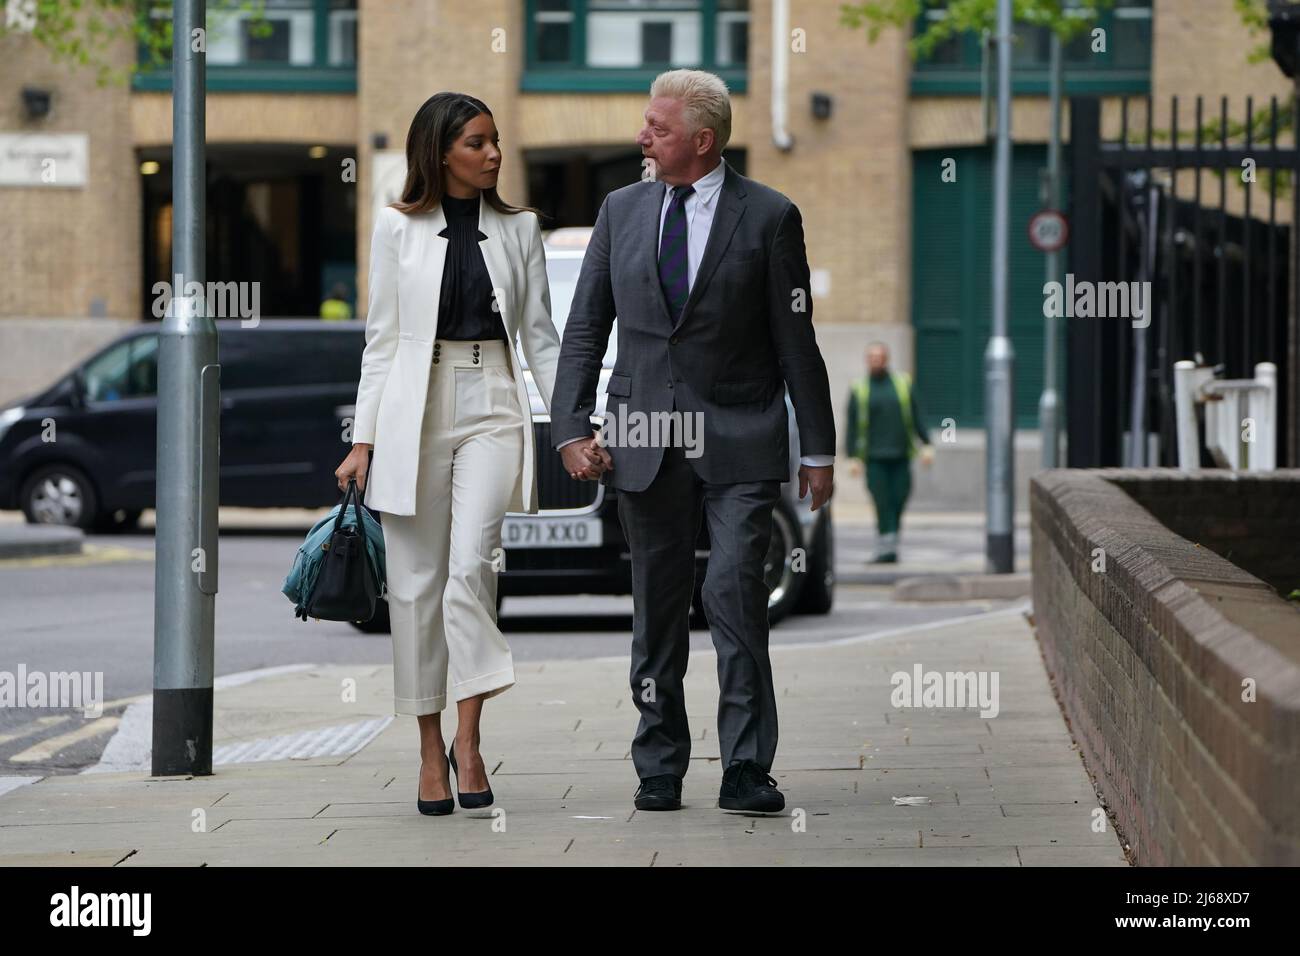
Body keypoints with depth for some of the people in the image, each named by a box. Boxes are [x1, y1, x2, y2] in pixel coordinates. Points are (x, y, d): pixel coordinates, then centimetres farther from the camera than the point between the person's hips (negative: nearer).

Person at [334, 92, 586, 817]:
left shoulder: (519, 229, 9)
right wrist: (363, 439, 1)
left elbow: (540, 336, 11)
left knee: (472, 564, -18)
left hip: (493, 409, 0)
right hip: (415, 413, 0)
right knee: (418, 581, 1)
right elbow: (382, 340, 7)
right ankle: (431, 747, 10)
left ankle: (468, 739, -12)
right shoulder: (399, 228, 5)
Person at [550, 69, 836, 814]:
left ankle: (747, 771, -11)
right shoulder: (622, 211, 9)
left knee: (735, 593, -14)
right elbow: (585, 328, 10)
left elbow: (796, 341, 0)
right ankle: (659, 770, 15)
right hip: (646, 438, 4)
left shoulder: (768, 217, -2)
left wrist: (818, 448, 1)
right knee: (658, 606, 7)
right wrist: (572, 428, 0)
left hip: (739, 443, -3)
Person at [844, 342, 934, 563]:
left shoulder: (902, 383, 10)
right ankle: (886, 550, -10)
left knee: (897, 502, 0)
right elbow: (852, 426, 4)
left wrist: (926, 445, 3)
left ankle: (888, 547, 12)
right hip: (875, 459, -2)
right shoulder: (859, 389, 5)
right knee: (883, 504, -9)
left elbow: (916, 417, 11)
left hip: (900, 456, 2)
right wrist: (852, 457, -3)